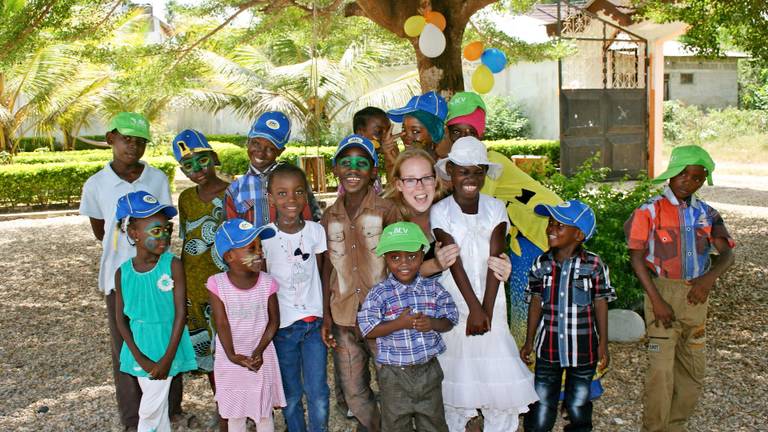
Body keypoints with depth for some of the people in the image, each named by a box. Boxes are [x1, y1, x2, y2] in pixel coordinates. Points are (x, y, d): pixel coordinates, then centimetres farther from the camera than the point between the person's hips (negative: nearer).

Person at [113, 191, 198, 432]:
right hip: (140, 351, 3)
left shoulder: (173, 265, -12)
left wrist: (167, 359, -13)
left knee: (149, 411, 3)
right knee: (157, 408, 15)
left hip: (166, 348, -2)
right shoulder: (123, 272, -4)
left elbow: (181, 314, -11)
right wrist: (139, 357, -9)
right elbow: (121, 320, 0)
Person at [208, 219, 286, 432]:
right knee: (234, 414, 15)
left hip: (261, 359, 1)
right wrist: (232, 356, -21)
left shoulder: (267, 282, -11)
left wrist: (259, 352, -16)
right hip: (230, 362, 0)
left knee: (264, 413, 14)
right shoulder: (217, 284, -14)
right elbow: (222, 324, -14)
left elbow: (274, 321, -6)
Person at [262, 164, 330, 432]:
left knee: (318, 393, 4)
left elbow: (320, 274, 3)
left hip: (314, 322, 1)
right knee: (290, 395, 11)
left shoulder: (316, 231, -3)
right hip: (282, 325, -1)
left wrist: (325, 317, -1)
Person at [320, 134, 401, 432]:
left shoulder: (386, 210, -6)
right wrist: (326, 316, 6)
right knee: (354, 393, 14)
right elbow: (328, 267, 10)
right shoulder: (329, 217, 6)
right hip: (343, 317, 4)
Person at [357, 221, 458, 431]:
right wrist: (400, 323, -23)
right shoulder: (379, 294, -12)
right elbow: (368, 330, -13)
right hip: (395, 374, -2)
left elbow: (450, 320, 2)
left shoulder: (433, 288, -3)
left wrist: (433, 323, -19)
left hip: (429, 368, 3)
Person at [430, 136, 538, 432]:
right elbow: (455, 263, -10)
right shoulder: (440, 212, -5)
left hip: (491, 302, 2)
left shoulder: (496, 209, 0)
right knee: (455, 374, 5)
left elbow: (495, 262, -5)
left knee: (499, 376, 0)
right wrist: (474, 308, -14)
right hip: (455, 304, -1)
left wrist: (486, 309, -12)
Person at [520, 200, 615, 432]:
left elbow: (600, 305, 0)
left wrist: (603, 345, 1)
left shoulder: (594, 265, -7)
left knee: (578, 407, 12)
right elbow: (536, 304, 7)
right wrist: (529, 342, 9)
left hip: (582, 350, -1)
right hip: (548, 349, 2)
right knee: (540, 412, 3)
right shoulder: (541, 264, 0)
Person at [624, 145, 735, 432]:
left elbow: (727, 253, -2)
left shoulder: (707, 214, 7)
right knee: (661, 368, -5)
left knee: (693, 368, 12)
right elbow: (636, 257, -8)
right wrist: (656, 300, -15)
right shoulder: (651, 211, -5)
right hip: (663, 292, -5)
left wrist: (708, 278, -22)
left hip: (696, 296, 5)